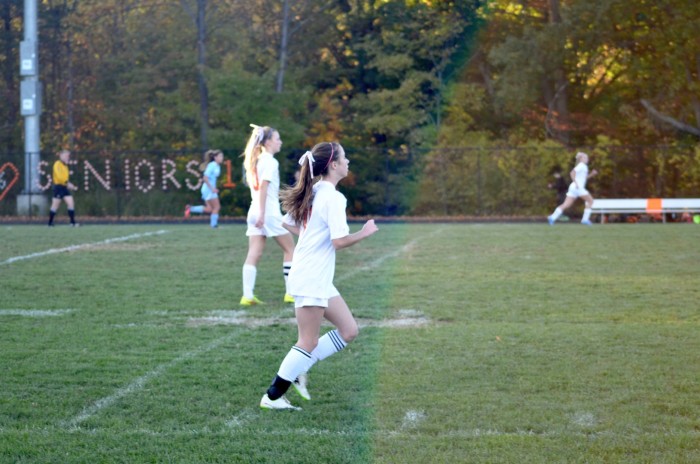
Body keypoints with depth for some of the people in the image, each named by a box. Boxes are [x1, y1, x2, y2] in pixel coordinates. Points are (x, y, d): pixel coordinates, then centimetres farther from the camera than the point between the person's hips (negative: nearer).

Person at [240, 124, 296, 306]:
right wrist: (262, 213, -21)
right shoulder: (270, 161, -11)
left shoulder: (256, 160, 14)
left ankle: (248, 295, -7)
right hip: (269, 212, -8)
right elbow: (263, 187, -18)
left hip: (254, 211, 8)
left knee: (254, 254, 1)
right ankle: (291, 292, 7)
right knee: (290, 249, 7)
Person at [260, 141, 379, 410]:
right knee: (309, 342, -1)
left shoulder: (312, 193, 10)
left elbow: (288, 223, 20)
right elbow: (339, 241, -23)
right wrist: (364, 234, -7)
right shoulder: (333, 198, -18)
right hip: (311, 280, -10)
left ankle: (298, 371, 15)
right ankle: (272, 397, 7)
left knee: (348, 330, 12)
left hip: (319, 279, 10)